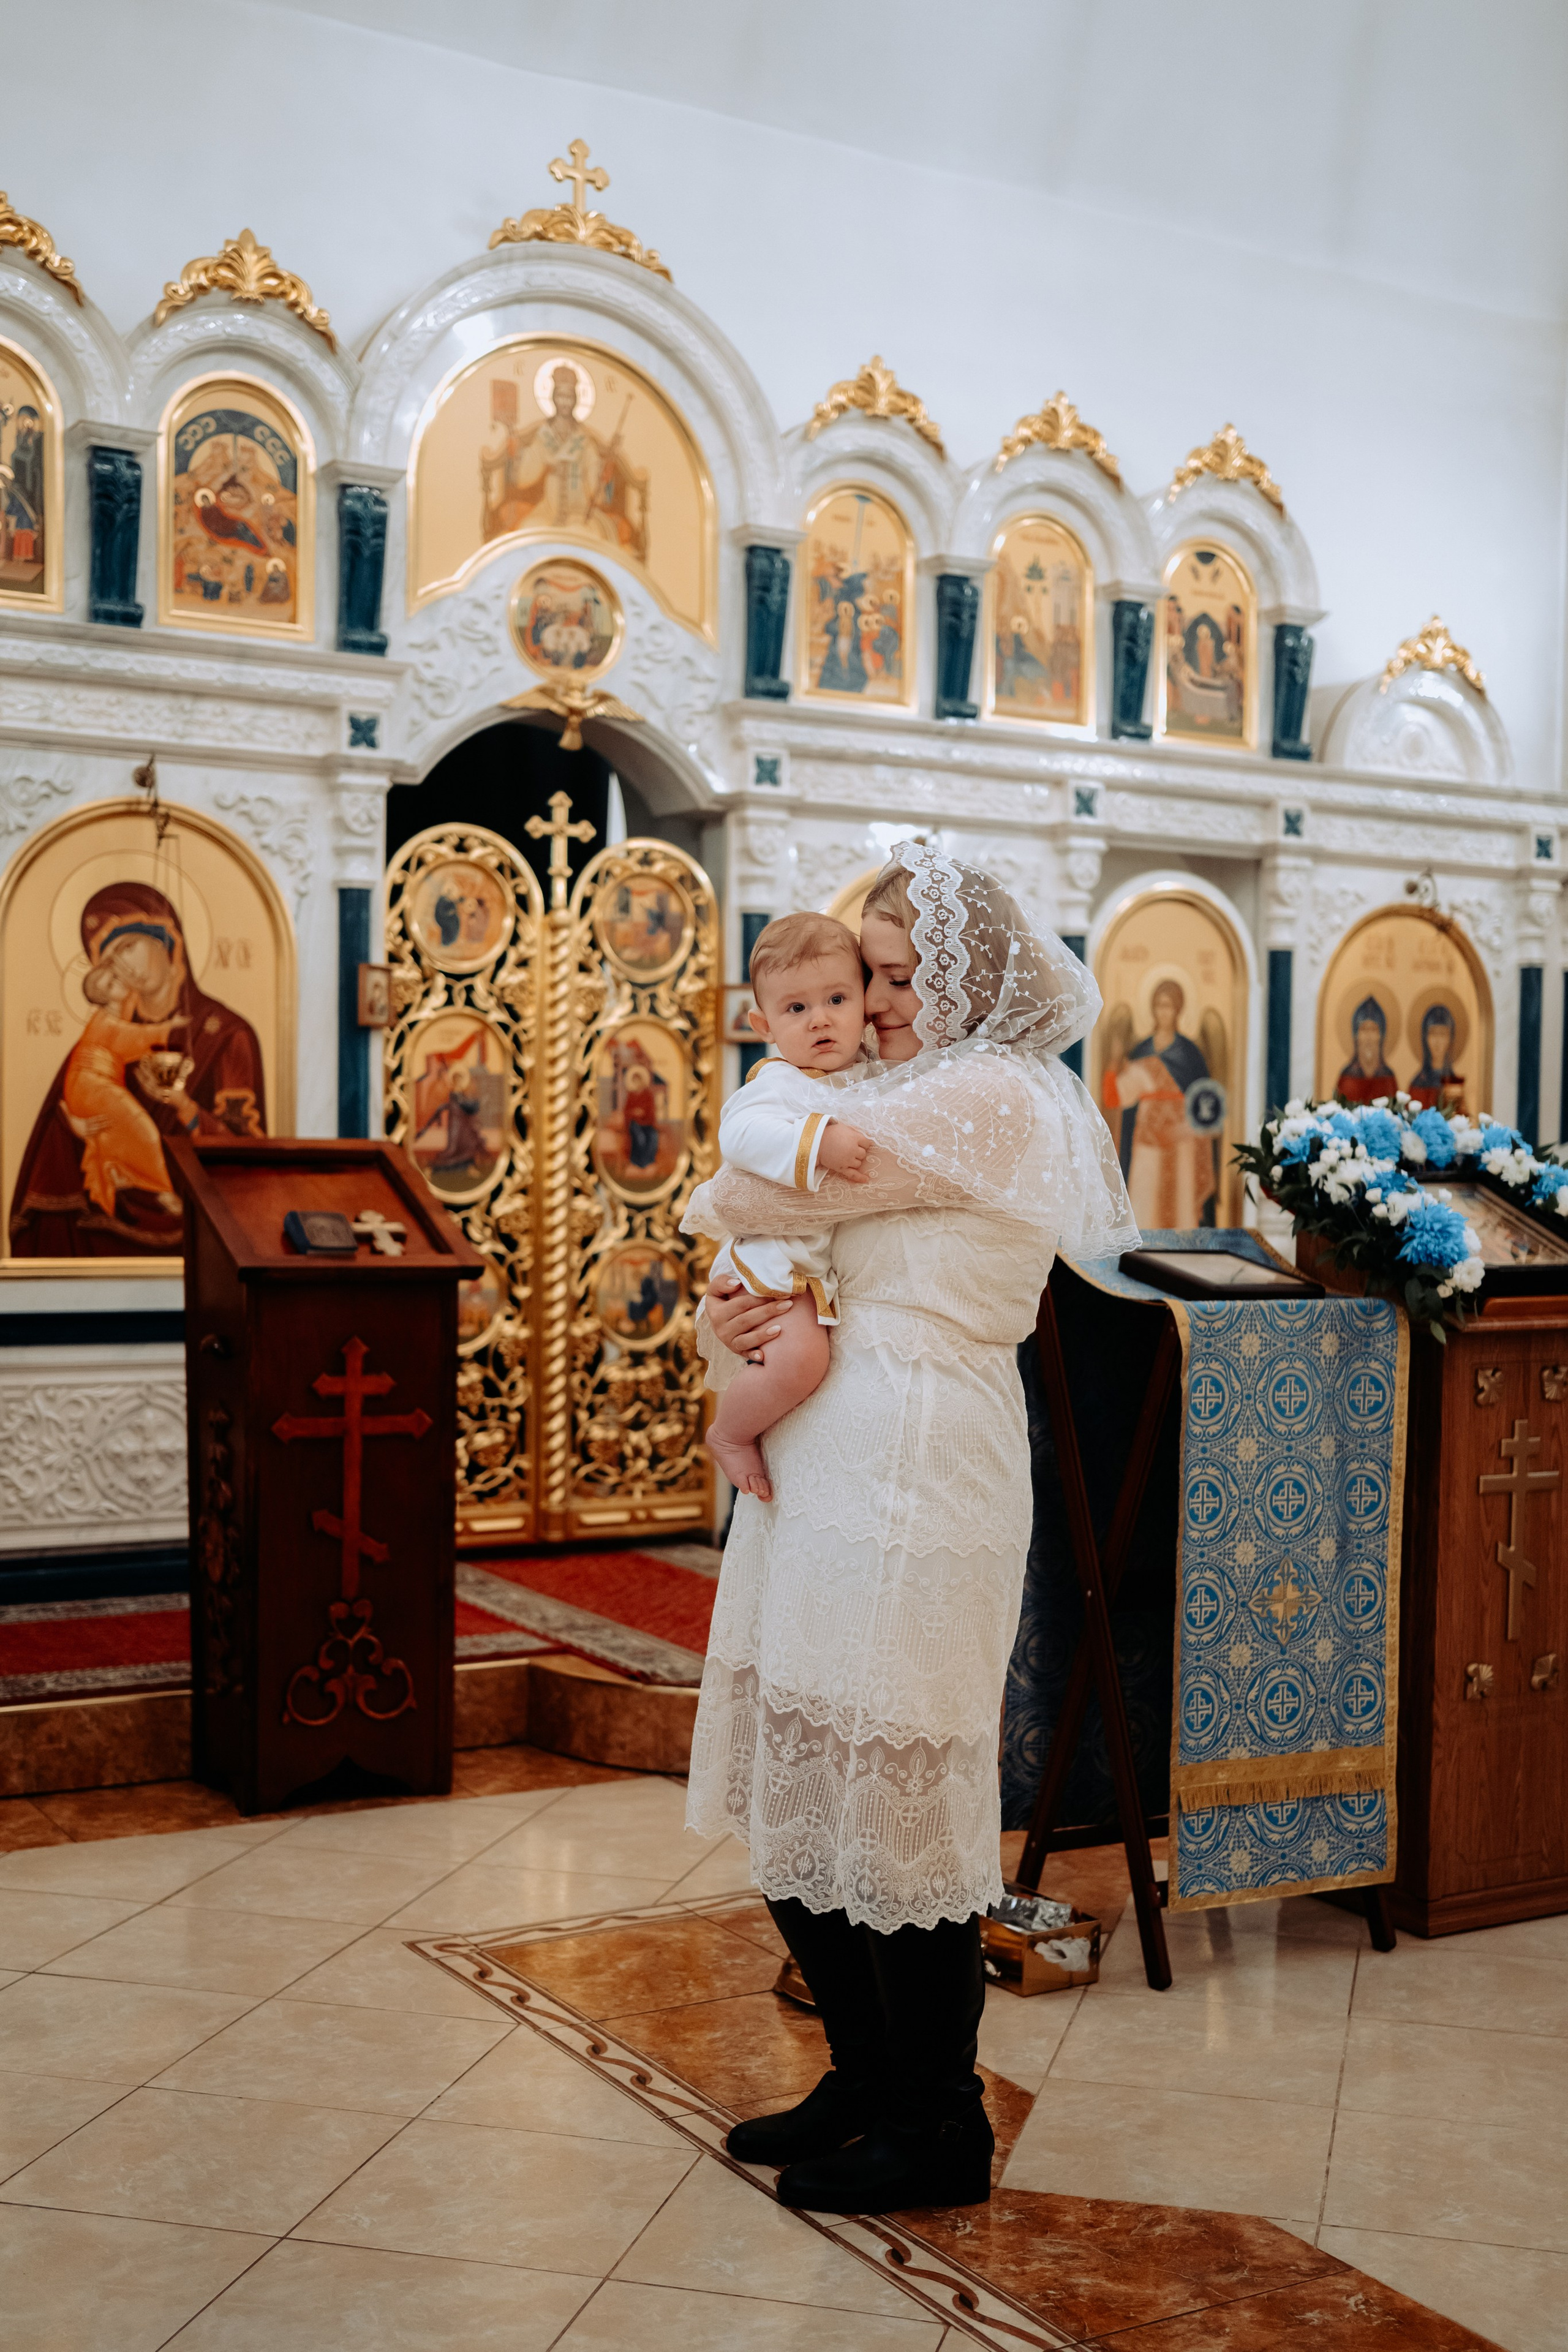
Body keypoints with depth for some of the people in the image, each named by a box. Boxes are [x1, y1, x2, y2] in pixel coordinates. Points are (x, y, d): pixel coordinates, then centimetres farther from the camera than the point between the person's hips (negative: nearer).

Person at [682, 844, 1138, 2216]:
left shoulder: (985, 1099, -11)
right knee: (803, 1793, 14)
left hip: (914, 1480, -9)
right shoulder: (907, 1104, 20)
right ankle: (869, 2077, 30)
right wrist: (719, 1319, -3)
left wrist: (707, 1209, 7)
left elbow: (755, 1194, -15)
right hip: (827, 1475, 9)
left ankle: (938, 2128, 16)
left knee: (890, 1796, 0)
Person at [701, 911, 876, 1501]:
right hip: (781, 1261, -8)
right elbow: (741, 1133, -34)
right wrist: (818, 1141, -42)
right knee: (797, 1360, -29)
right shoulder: (780, 1082, -15)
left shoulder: (873, 1074, 10)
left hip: (849, 1266, 9)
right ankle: (729, 1433, 0)